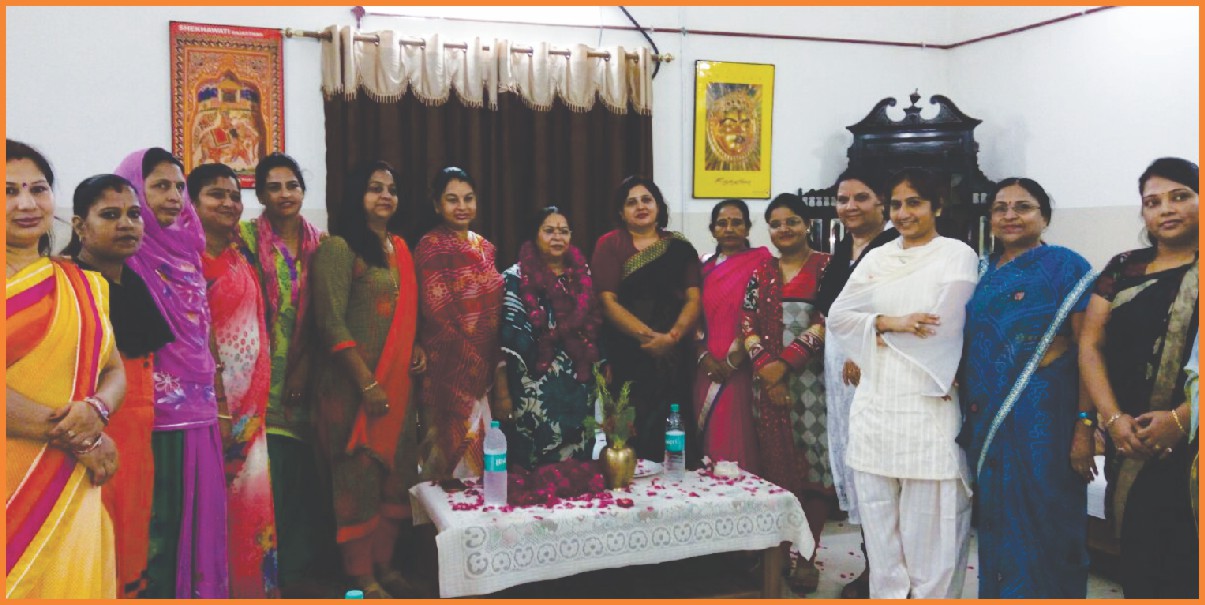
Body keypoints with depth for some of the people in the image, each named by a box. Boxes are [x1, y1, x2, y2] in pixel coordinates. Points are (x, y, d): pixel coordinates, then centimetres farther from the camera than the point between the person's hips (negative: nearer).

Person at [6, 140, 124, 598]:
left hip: (71, 489, 4)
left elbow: (114, 371, 10)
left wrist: (95, 411, -11)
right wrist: (80, 440, -14)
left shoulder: (85, 285, 12)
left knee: (72, 585, 6)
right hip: (13, 486, -4)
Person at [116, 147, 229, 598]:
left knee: (198, 515, 11)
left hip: (197, 409, 7)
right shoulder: (124, 257, -8)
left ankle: (198, 590, 22)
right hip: (153, 413, -7)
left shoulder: (186, 251, 14)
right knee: (157, 523, 1)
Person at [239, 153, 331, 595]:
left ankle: (299, 567, 23)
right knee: (270, 473, -4)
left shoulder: (318, 242, 9)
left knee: (303, 472, 7)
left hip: (303, 379, 3)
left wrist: (305, 367, 0)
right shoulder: (247, 237, -1)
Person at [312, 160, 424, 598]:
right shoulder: (339, 247, -9)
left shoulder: (399, 248, 13)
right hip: (353, 382, -7)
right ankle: (361, 576, 13)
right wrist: (367, 383, -17)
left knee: (396, 472, 11)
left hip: (397, 382, 7)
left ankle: (384, 564, 25)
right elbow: (331, 323, -15)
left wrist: (416, 348, 3)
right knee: (358, 475, 1)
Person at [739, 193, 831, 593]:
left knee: (813, 469, -1)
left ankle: (806, 556, 9)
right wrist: (766, 366, -10)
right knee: (775, 467, 7)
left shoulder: (826, 266, 1)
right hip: (767, 379, 3)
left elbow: (828, 321, -8)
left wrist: (786, 363, -13)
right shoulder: (761, 270, 12)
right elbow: (748, 321, 5)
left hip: (811, 380, -3)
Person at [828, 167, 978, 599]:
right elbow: (837, 317, 6)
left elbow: (941, 328, -9)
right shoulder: (876, 259, 15)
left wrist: (876, 338, -1)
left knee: (928, 523, -2)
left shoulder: (957, 255, 1)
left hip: (928, 405, -4)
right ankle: (885, 594, 20)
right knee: (878, 519, 9)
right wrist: (889, 322, -9)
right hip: (874, 404, 5)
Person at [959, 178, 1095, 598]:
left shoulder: (1065, 267, -5)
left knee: (1040, 532, 4)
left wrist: (1085, 425, -16)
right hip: (985, 422, 5)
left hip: (1042, 422, -5)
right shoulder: (981, 271, 11)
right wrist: (969, 414, 7)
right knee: (995, 526, 15)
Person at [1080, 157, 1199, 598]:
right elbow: (1091, 346, 5)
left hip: (1190, 443, -3)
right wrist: (1113, 418, -7)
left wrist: (1180, 418, -19)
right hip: (1131, 444, 3)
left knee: (1186, 562, -1)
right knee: (1137, 556, 11)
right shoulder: (1123, 269, 10)